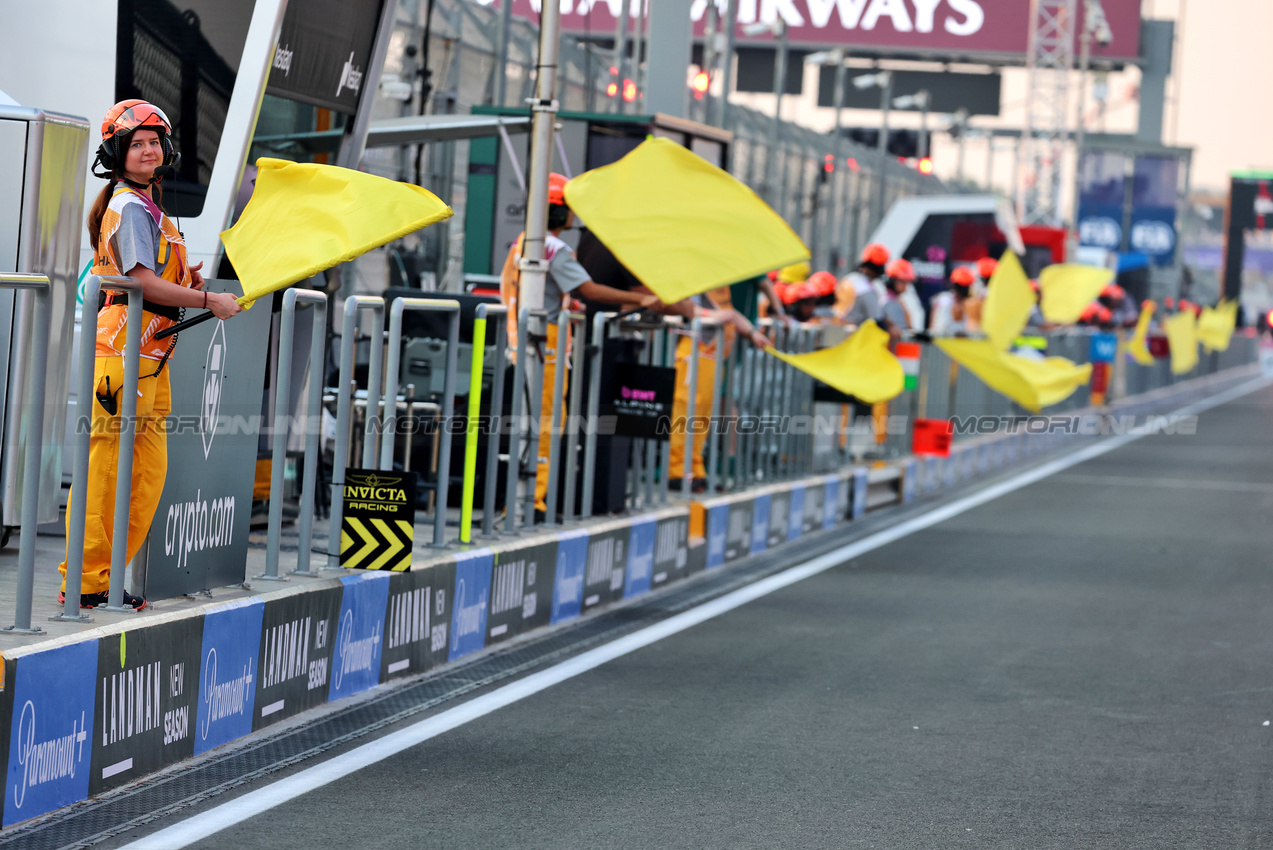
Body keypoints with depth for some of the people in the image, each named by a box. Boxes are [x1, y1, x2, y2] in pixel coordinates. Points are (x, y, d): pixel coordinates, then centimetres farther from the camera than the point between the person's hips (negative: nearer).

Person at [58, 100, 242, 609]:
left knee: (149, 472, 9)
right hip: (120, 354, -10)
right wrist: (209, 300, -14)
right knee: (104, 472, -6)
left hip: (147, 357, 10)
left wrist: (186, 280, 11)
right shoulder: (131, 209, -10)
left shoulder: (146, 206, 22)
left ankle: (102, 576, 14)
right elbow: (144, 282, -19)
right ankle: (83, 582, -2)